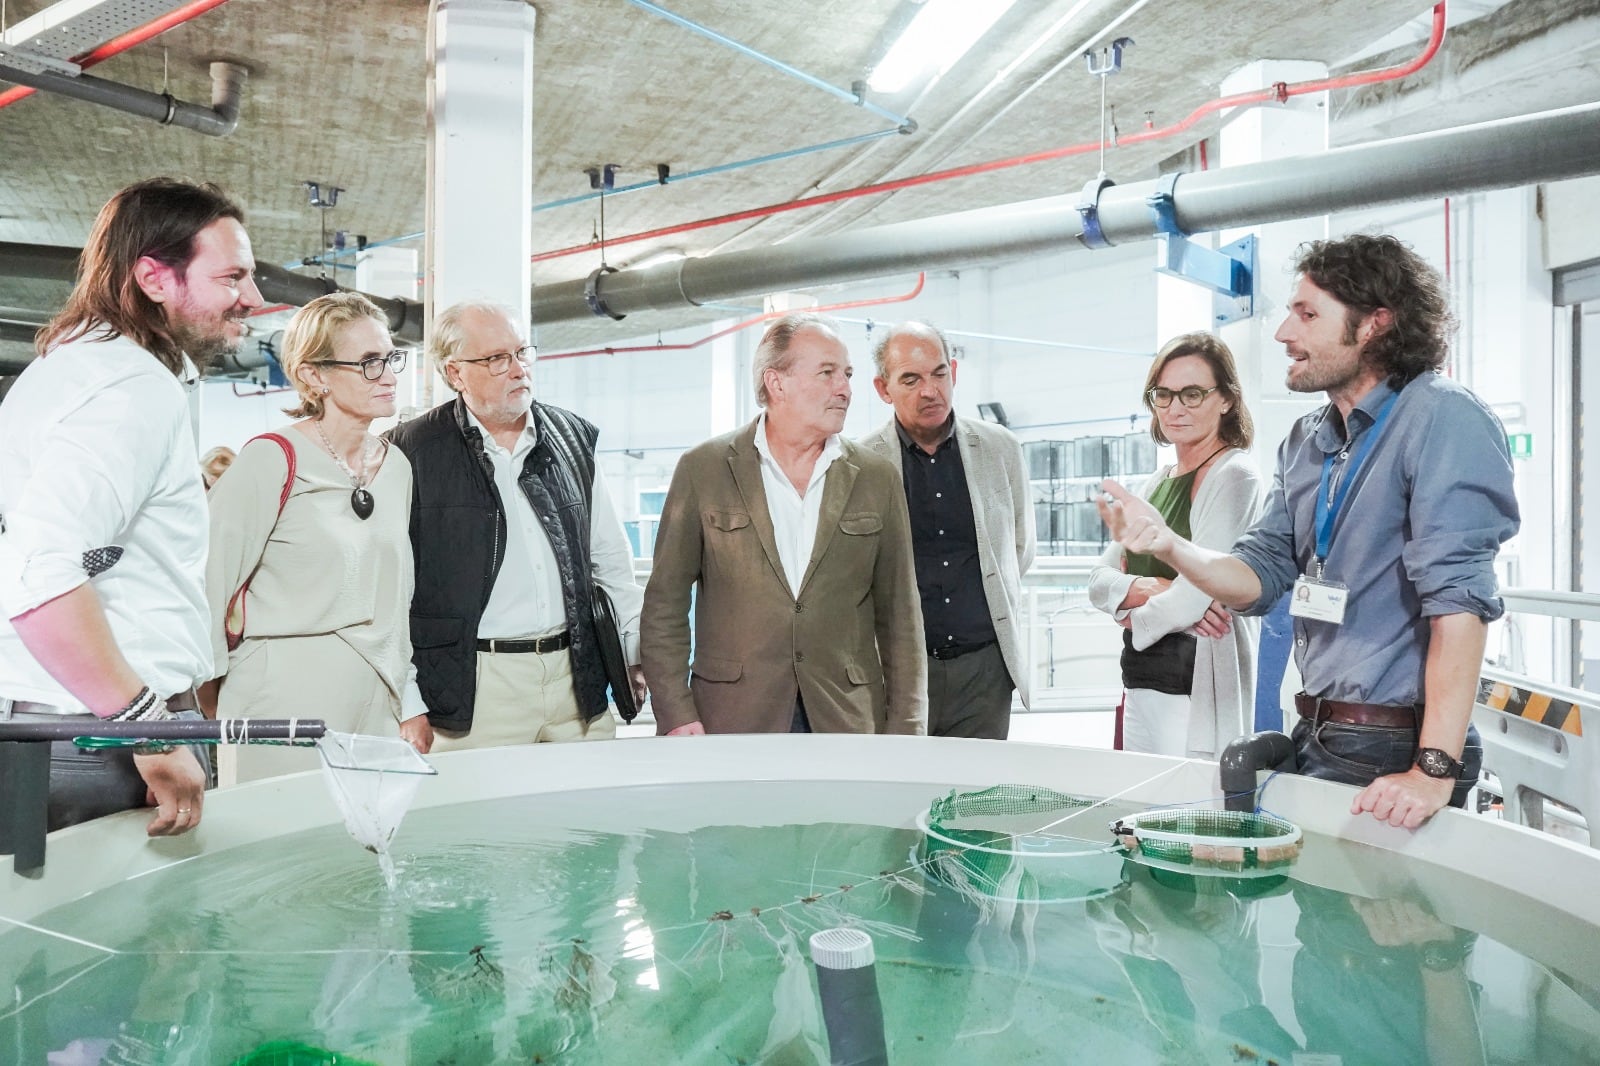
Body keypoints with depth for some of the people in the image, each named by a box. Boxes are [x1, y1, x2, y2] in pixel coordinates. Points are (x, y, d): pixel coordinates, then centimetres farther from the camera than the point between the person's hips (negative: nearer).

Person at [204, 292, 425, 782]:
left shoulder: (396, 466, 9)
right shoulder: (270, 461, -11)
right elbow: (207, 581, -9)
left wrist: (409, 703, 14)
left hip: (376, 698, 6)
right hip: (287, 698, -6)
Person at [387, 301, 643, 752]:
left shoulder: (573, 437, 10)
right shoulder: (414, 450, -4)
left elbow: (612, 559, 15)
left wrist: (640, 655, 13)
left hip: (578, 681, 4)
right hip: (472, 690, -4)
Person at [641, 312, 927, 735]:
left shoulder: (877, 479, 5)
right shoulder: (703, 469, 0)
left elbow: (900, 616, 6)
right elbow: (664, 604, 1)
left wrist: (905, 730, 2)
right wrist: (676, 715, -6)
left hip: (848, 720, 2)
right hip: (733, 721, -1)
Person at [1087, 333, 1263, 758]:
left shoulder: (1234, 477, -10)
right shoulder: (1158, 482, 13)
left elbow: (1193, 599, -18)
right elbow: (1100, 579, 7)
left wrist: (1135, 615, -1)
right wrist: (1145, 589, -12)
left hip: (1196, 689, -8)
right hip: (1141, 682, 8)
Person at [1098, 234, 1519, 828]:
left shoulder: (1440, 417, -14)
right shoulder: (1304, 443, 10)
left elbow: (1459, 598, -22)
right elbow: (1261, 576, 7)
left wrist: (1435, 769, -26)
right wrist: (1168, 546, -12)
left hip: (1396, 755, -7)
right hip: (1315, 737, 7)